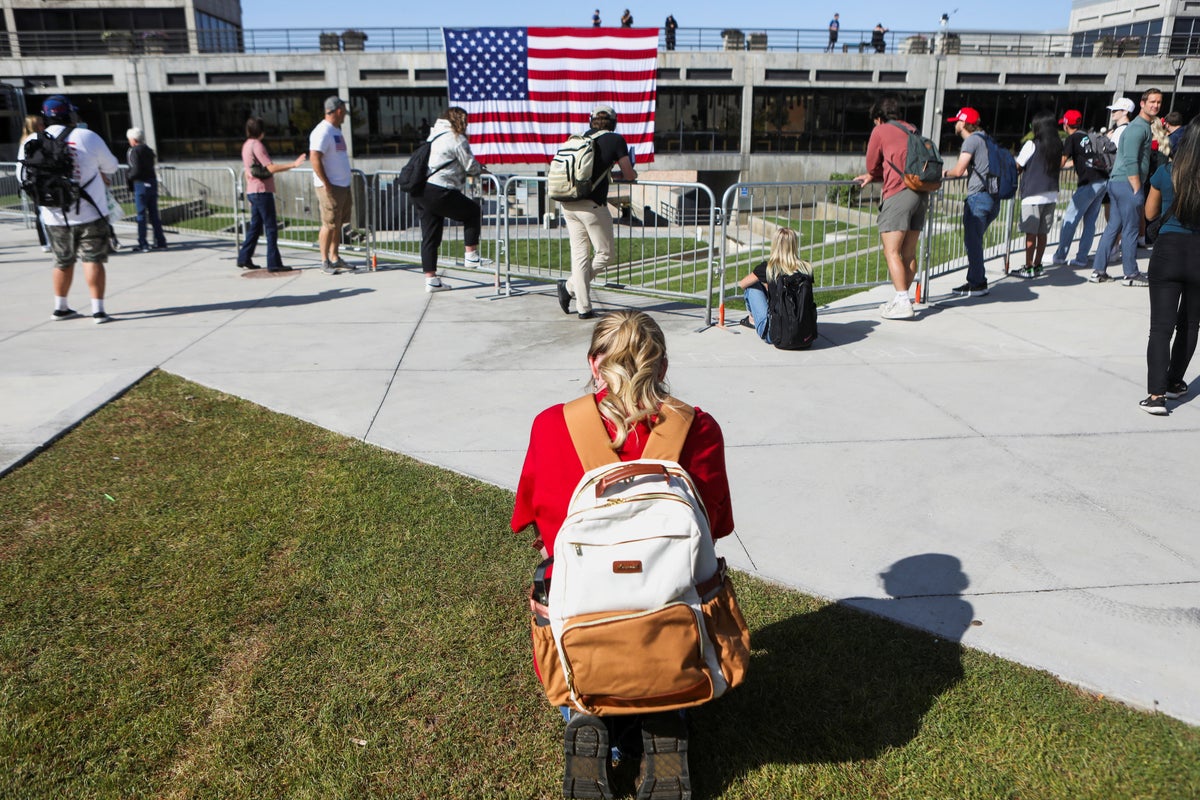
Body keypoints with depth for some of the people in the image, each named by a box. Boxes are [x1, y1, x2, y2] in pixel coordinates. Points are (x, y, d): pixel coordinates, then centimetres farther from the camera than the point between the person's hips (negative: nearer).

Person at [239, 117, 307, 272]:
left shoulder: (246, 145, 16)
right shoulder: (256, 145, -12)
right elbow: (271, 168, -21)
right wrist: (293, 165, -24)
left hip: (252, 192, 10)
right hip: (262, 192, -10)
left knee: (255, 226, 15)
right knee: (271, 228, -7)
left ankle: (244, 259, 18)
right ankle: (274, 263, -7)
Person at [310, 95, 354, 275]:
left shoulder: (336, 130, 18)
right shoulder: (323, 131, -13)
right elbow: (314, 157, -20)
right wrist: (326, 184, -21)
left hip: (343, 185, 9)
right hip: (330, 186, -9)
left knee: (338, 223, 11)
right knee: (329, 224, -5)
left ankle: (334, 258, 19)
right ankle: (325, 261, 3)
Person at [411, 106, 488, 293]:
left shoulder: (435, 136, 23)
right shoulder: (457, 138, -5)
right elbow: (471, 166, -6)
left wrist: (476, 169, 23)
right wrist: (481, 170, 17)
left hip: (420, 190, 9)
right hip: (439, 192, -9)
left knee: (430, 236, 10)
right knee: (474, 211, 10)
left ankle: (430, 279, 11)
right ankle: (471, 255, 11)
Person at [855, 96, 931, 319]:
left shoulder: (880, 130, 5)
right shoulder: (912, 130, 23)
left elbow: (872, 165, 10)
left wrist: (874, 175, 31)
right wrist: (872, 176, 28)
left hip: (899, 193, -7)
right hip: (921, 193, 7)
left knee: (892, 252, -8)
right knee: (909, 253, 11)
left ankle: (902, 303, -15)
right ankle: (903, 299, 16)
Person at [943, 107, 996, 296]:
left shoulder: (972, 140, -8)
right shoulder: (984, 138, 20)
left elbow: (959, 170, -15)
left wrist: (946, 173, 5)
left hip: (978, 197, -9)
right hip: (992, 198, 9)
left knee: (972, 241, -4)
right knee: (975, 240, 15)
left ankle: (978, 283, -1)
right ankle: (975, 281, 18)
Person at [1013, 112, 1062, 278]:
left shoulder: (1032, 145, -10)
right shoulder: (1058, 146, 7)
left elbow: (1017, 167, -6)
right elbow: (1058, 166, 17)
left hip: (1032, 196, -6)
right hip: (1051, 195, 6)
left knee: (1031, 233, -2)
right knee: (1042, 233, 11)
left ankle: (1029, 268, 0)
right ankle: (1037, 265, 17)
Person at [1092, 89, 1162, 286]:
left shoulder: (1144, 126, 20)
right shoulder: (1138, 128, -13)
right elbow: (1130, 162, -20)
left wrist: (1138, 190, 23)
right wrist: (1137, 192, -20)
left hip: (1117, 182, 10)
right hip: (1128, 184, -10)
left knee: (1114, 226, 10)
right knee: (1130, 229, -2)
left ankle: (1098, 271, 11)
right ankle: (1131, 274, 5)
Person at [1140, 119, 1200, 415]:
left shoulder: (1165, 173, -3)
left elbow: (1151, 212, 11)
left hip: (1168, 250, -1)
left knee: (1161, 325, -4)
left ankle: (1156, 394, -14)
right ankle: (1174, 383, 30)